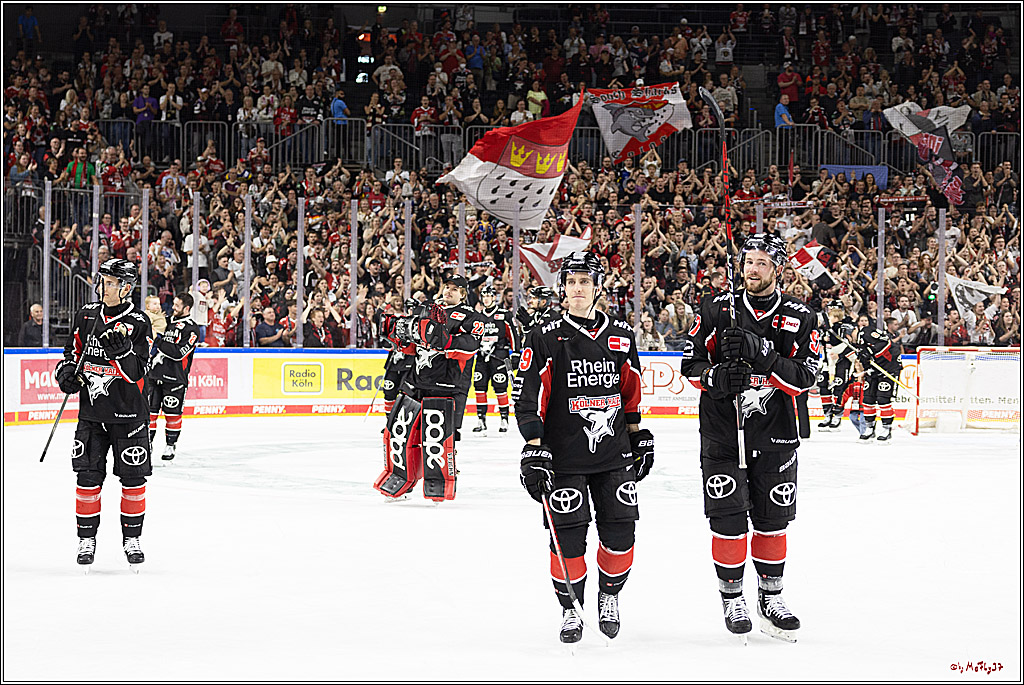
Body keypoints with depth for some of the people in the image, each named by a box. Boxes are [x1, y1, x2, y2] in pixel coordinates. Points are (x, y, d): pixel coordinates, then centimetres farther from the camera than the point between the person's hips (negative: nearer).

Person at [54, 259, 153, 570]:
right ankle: (86, 539, 12)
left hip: (128, 413, -3)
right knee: (88, 477, 1)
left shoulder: (138, 323, -8)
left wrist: (121, 348, -31)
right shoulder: (86, 316, 6)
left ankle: (131, 538, 16)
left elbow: (135, 373, -15)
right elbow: (73, 351, 18)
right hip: (92, 412, 3)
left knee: (133, 478, 1)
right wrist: (66, 372, -2)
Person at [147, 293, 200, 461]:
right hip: (156, 375, 6)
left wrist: (160, 343, -15)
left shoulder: (191, 329, -8)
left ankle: (170, 445, 11)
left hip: (175, 378, -6)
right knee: (150, 410, 6)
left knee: (172, 413, 0)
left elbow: (179, 352, -19)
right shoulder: (168, 322, 14)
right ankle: (147, 441, 16)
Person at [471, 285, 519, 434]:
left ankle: (504, 419, 1)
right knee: (479, 386, 0)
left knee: (500, 388, -6)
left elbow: (513, 335, 2)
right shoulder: (478, 317, 14)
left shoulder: (505, 315, 0)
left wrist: (514, 353, -2)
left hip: (499, 356, -5)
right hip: (482, 356, 5)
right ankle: (481, 419, 5)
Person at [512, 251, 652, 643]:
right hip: (564, 457, -3)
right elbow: (527, 398, -8)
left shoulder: (621, 337, 8)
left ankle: (609, 597, 24)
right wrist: (534, 450, -15)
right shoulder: (545, 339, -4)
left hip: (614, 454, 3)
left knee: (620, 530, 1)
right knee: (568, 534, -4)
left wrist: (638, 436, 18)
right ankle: (570, 609, 12)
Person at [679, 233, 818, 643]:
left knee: (772, 519, 7)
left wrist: (762, 355, -26)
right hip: (722, 433, -1)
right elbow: (689, 364, 2)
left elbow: (804, 378, -12)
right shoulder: (717, 309, -1)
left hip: (774, 434, 1)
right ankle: (732, 598, 12)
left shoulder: (799, 318, -2)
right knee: (728, 518, -4)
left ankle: (771, 598, 21)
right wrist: (716, 377, -19)